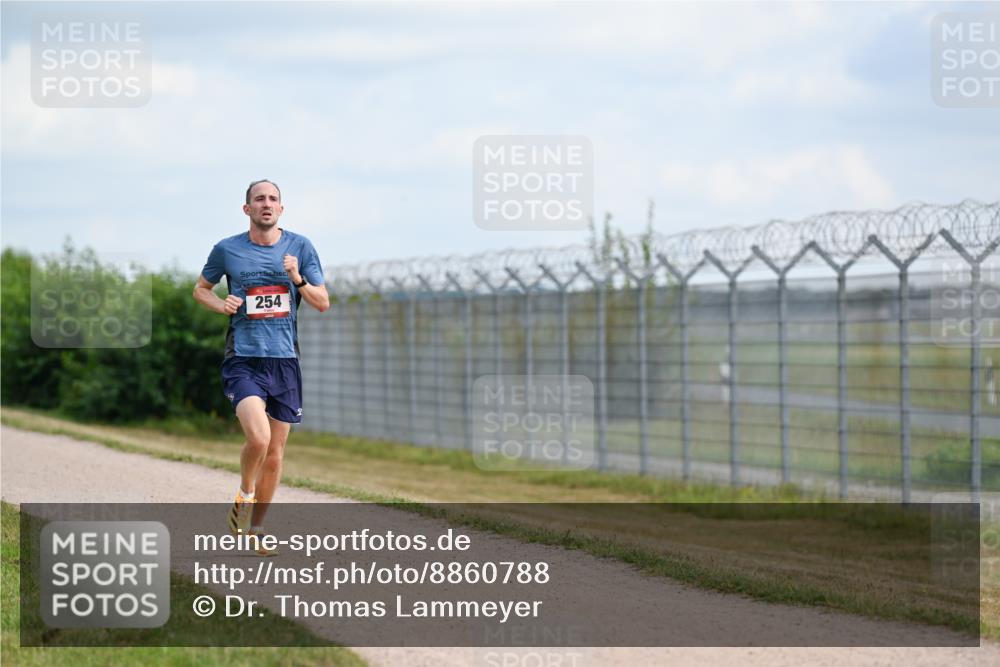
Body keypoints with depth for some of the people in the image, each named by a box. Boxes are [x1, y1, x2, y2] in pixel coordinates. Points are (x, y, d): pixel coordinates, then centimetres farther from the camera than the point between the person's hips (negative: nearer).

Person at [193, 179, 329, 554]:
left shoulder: (300, 247, 5)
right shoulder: (227, 250, 2)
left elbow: (323, 303, 6)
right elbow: (200, 289, 18)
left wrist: (298, 280, -13)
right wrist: (221, 305, -4)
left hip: (285, 361, 3)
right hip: (243, 360, -3)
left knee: (275, 453, 7)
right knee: (258, 438, -24)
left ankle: (255, 529, 24)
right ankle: (244, 496, 5)